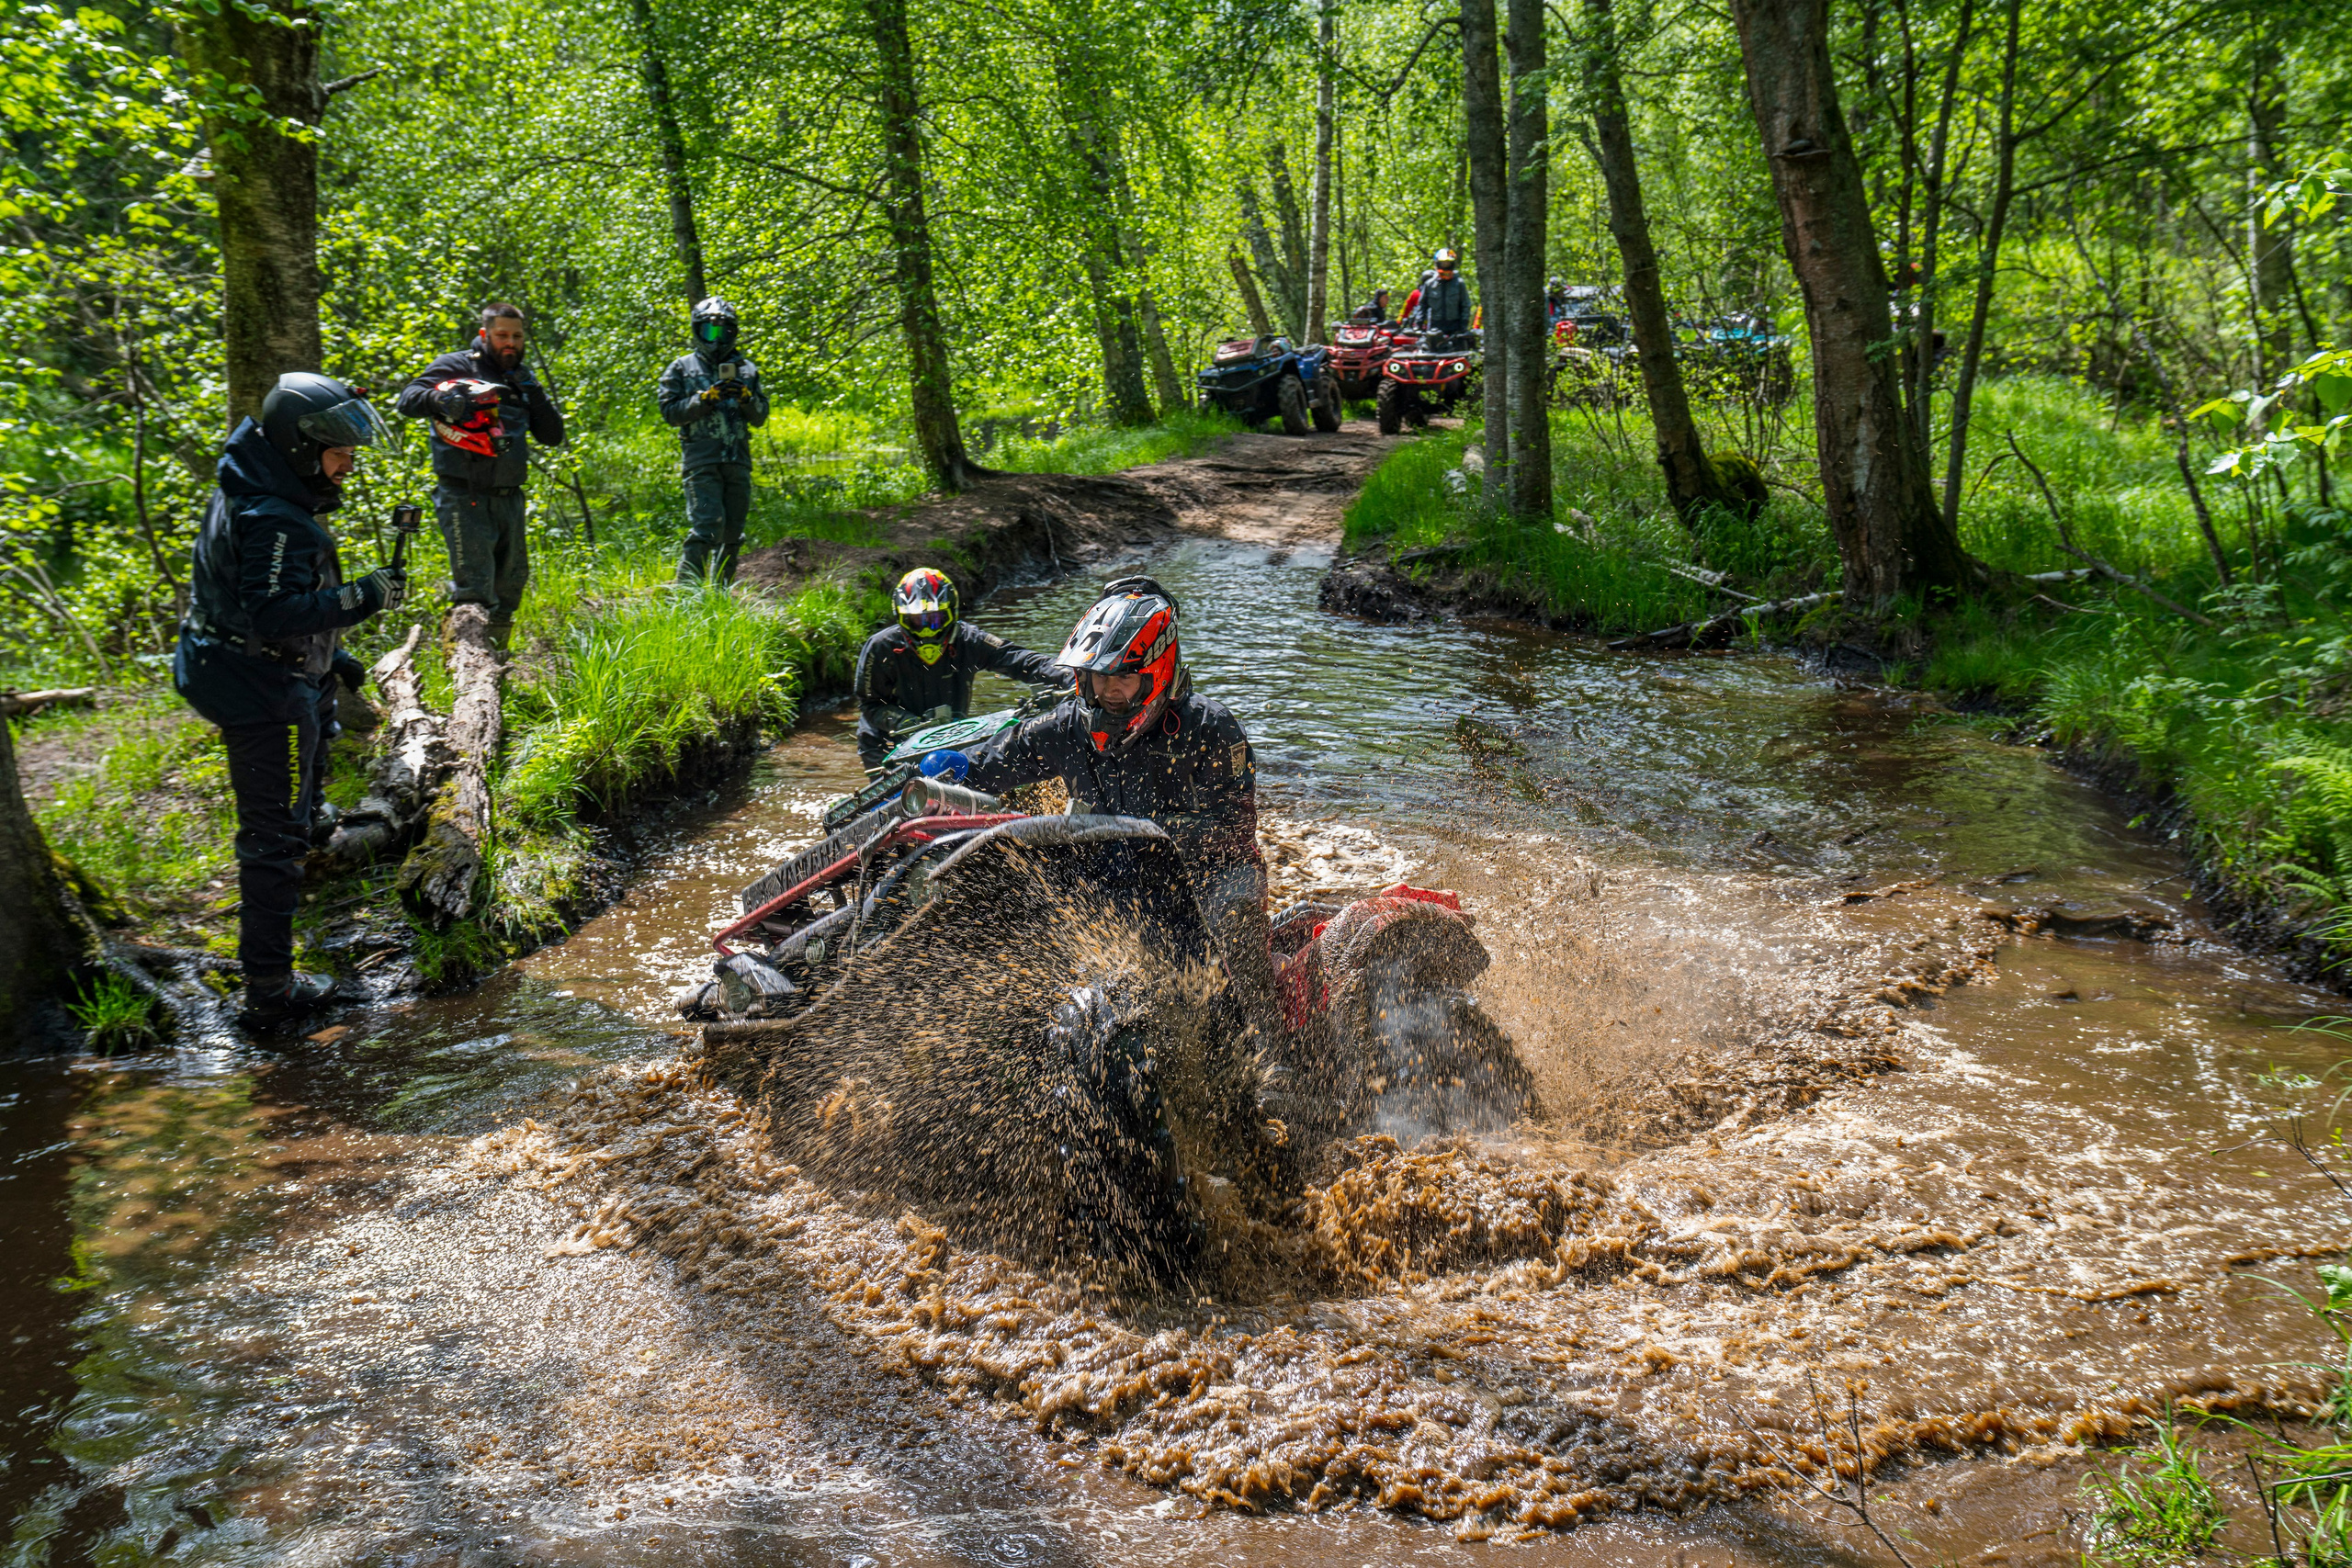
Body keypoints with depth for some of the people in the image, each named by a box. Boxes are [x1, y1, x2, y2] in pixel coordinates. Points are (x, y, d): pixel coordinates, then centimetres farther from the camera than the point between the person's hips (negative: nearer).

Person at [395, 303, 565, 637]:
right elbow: (409, 399, -12)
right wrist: (439, 398, -34)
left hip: (509, 498, 6)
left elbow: (553, 436, 12)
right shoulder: (457, 365, 0)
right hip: (464, 497, -6)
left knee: (512, 584, 16)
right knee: (473, 590, -16)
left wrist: (534, 393, -3)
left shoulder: (522, 377, 16)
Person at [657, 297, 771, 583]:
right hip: (701, 461, -4)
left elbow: (760, 417, 14)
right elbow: (670, 411, -1)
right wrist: (705, 398, -13)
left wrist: (746, 398, -6)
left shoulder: (747, 370, 16)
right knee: (708, 526, -18)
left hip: (738, 462, 4)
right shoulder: (682, 368, 7)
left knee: (732, 532, 8)